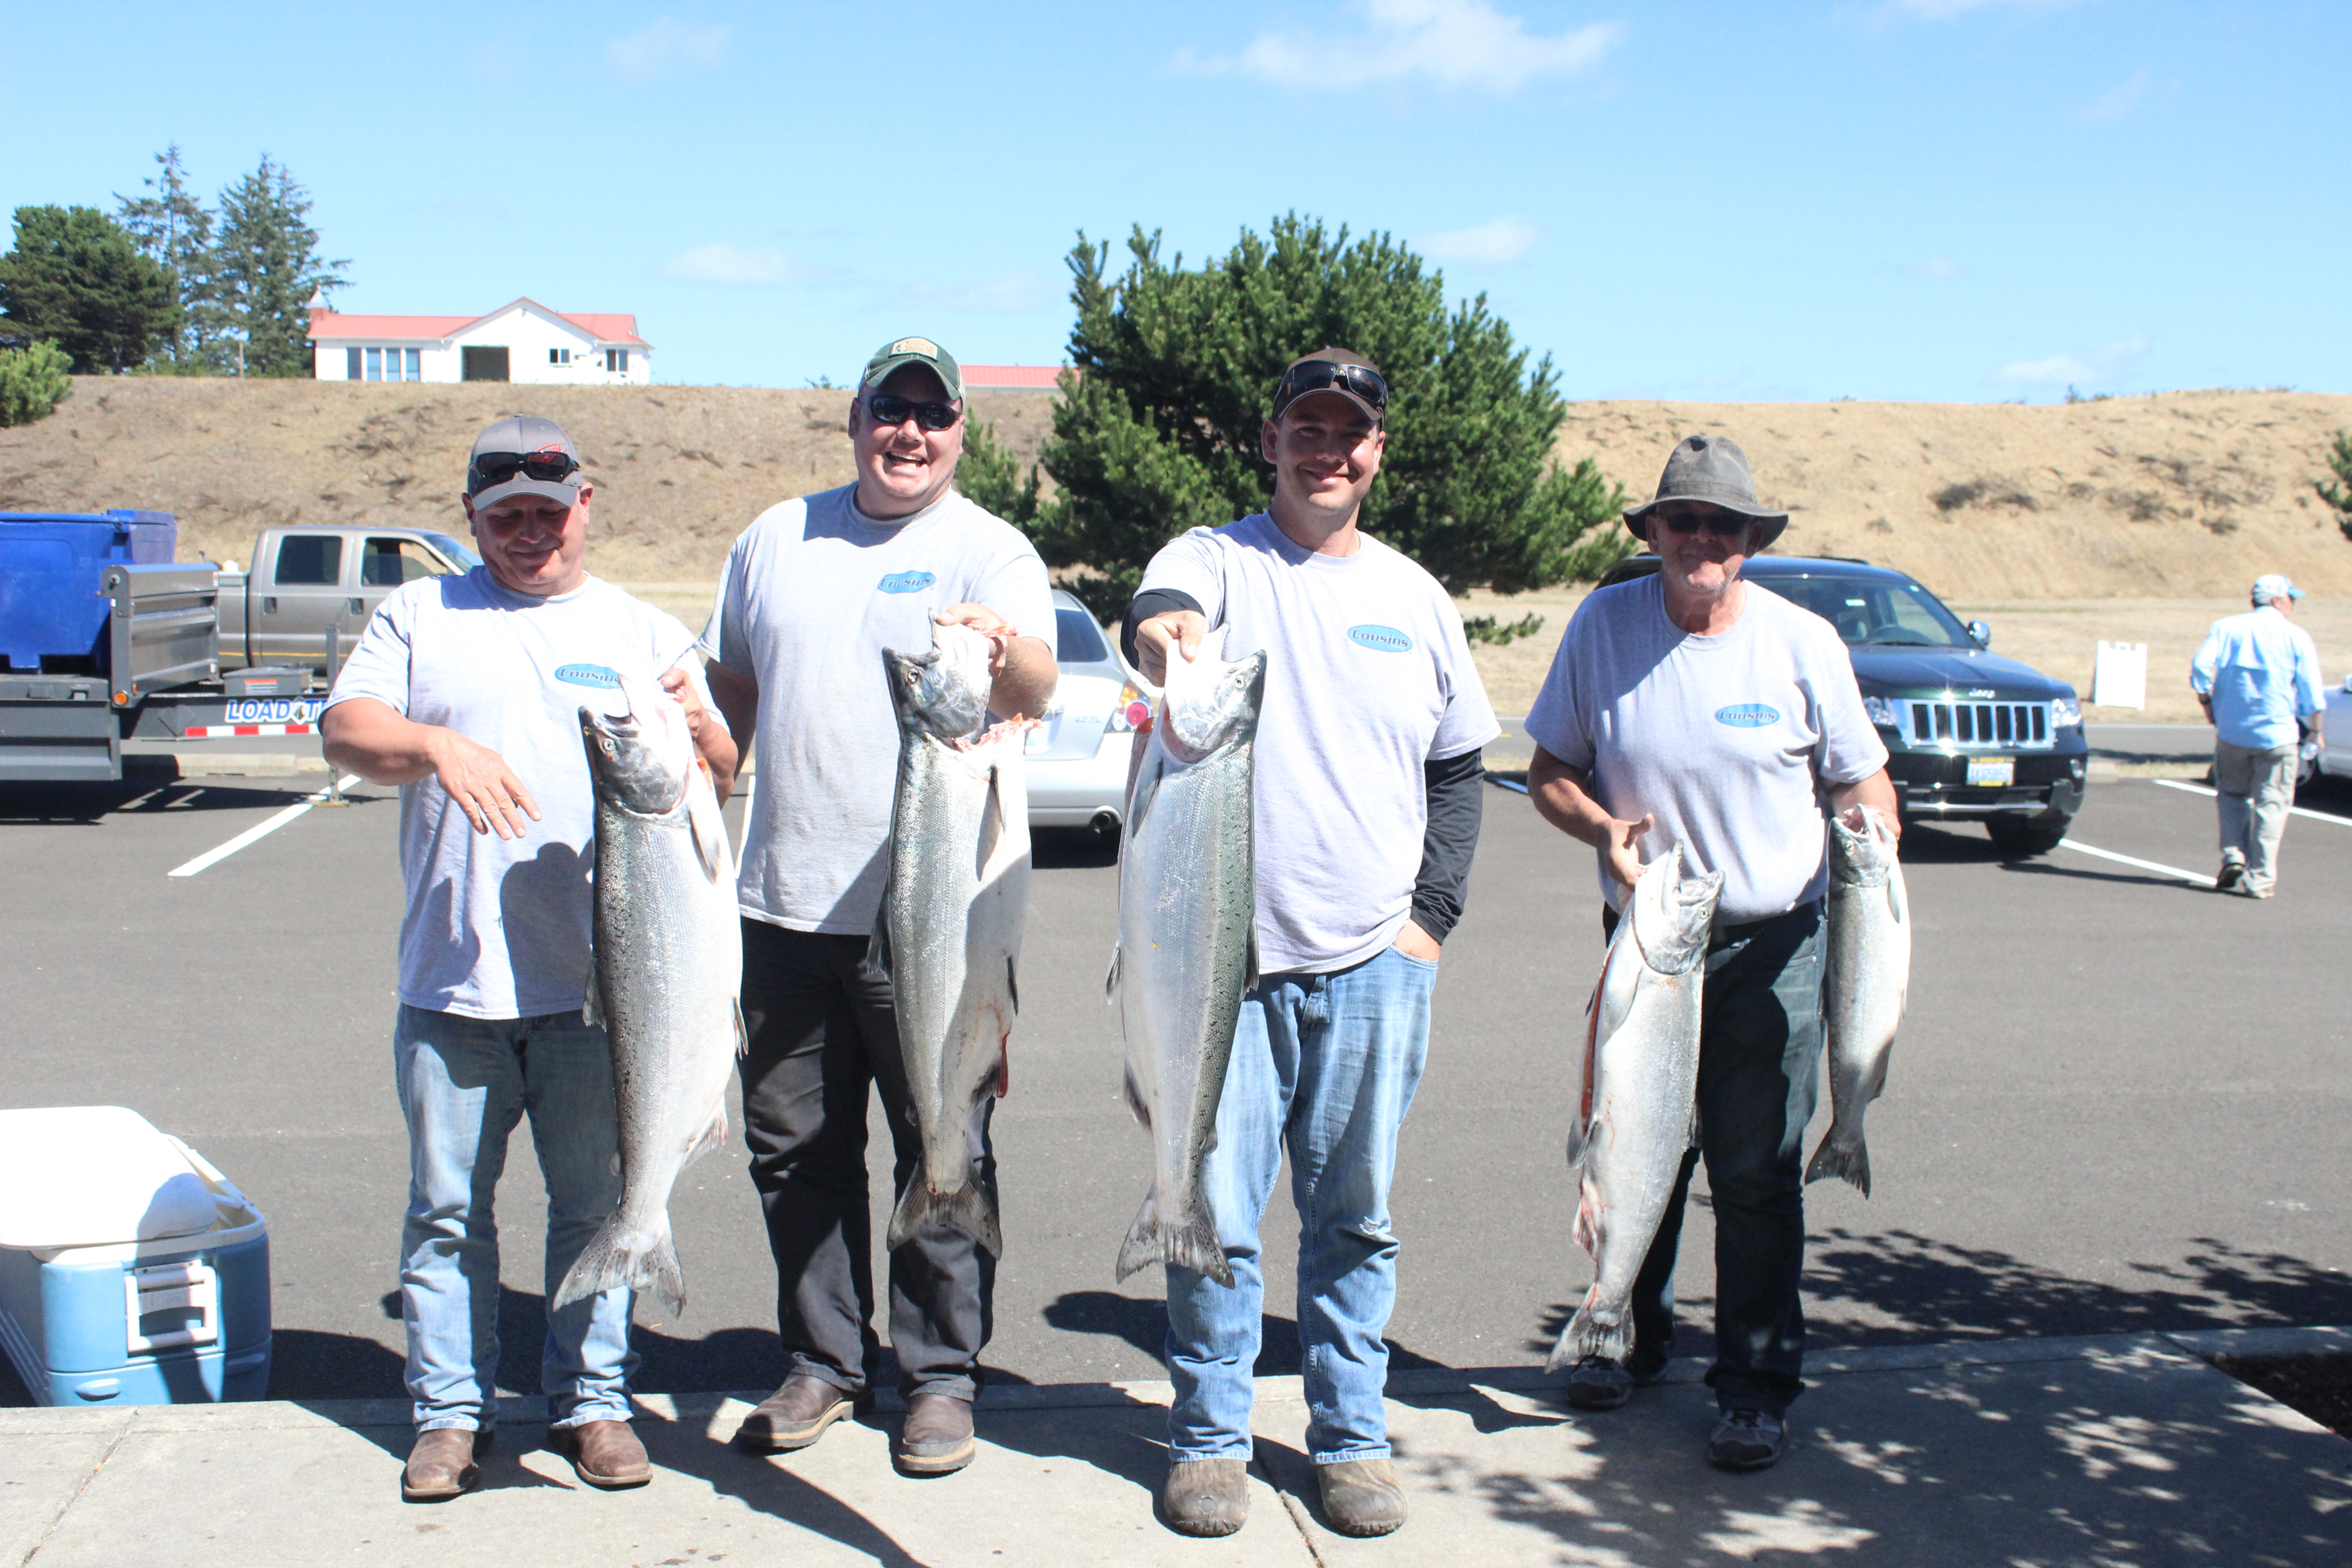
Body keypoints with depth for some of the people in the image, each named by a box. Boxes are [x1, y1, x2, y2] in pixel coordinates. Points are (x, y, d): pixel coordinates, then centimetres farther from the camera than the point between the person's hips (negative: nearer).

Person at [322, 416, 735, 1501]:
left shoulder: (645, 633, 12)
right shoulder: (419, 616, 12)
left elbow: (721, 770, 8)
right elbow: (346, 728, 0)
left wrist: (695, 728, -16)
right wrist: (437, 744, -20)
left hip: (597, 983, 0)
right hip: (450, 979, 0)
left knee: (597, 1203, 7)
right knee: (446, 1206, 8)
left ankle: (594, 1400, 20)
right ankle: (450, 1410, 21)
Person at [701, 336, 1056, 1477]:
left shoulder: (989, 550, -4)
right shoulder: (777, 538, 12)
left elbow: (1034, 691, -23)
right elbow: (729, 689, 22)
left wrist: (1005, 655, -45)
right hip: (784, 904, 5)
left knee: (945, 1154, 4)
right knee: (795, 1148, 12)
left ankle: (940, 1377, 19)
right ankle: (822, 1361, 28)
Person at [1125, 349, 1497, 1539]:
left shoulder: (1414, 596, 12)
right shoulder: (1214, 560, 2)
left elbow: (1459, 771, 17)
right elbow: (1166, 609, -23)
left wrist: (1431, 915, 6)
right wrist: (1165, 631, -47)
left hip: (1374, 962, 3)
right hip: (1228, 953, -2)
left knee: (1356, 1217, 9)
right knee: (1216, 1213, 2)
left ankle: (1351, 1436, 23)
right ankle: (1208, 1435, 19)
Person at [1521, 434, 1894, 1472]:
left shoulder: (1803, 641, -4)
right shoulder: (1604, 625, -3)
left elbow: (1863, 781, 3)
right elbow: (1549, 770, 4)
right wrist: (1600, 827, -16)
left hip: (1773, 946, -2)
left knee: (1757, 1171, 1)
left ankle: (1757, 1383, 15)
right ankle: (1629, 1335, 35)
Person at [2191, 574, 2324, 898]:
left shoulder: (2225, 628, 5)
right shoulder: (2297, 638, 0)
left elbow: (2200, 668, -7)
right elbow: (2312, 693, -2)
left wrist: (2208, 706, 5)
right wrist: (2316, 732, 9)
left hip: (2231, 733, 2)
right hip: (2277, 735, -2)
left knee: (2232, 795, 18)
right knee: (2270, 805, 3)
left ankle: (2233, 856, 2)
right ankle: (2260, 878, 0)